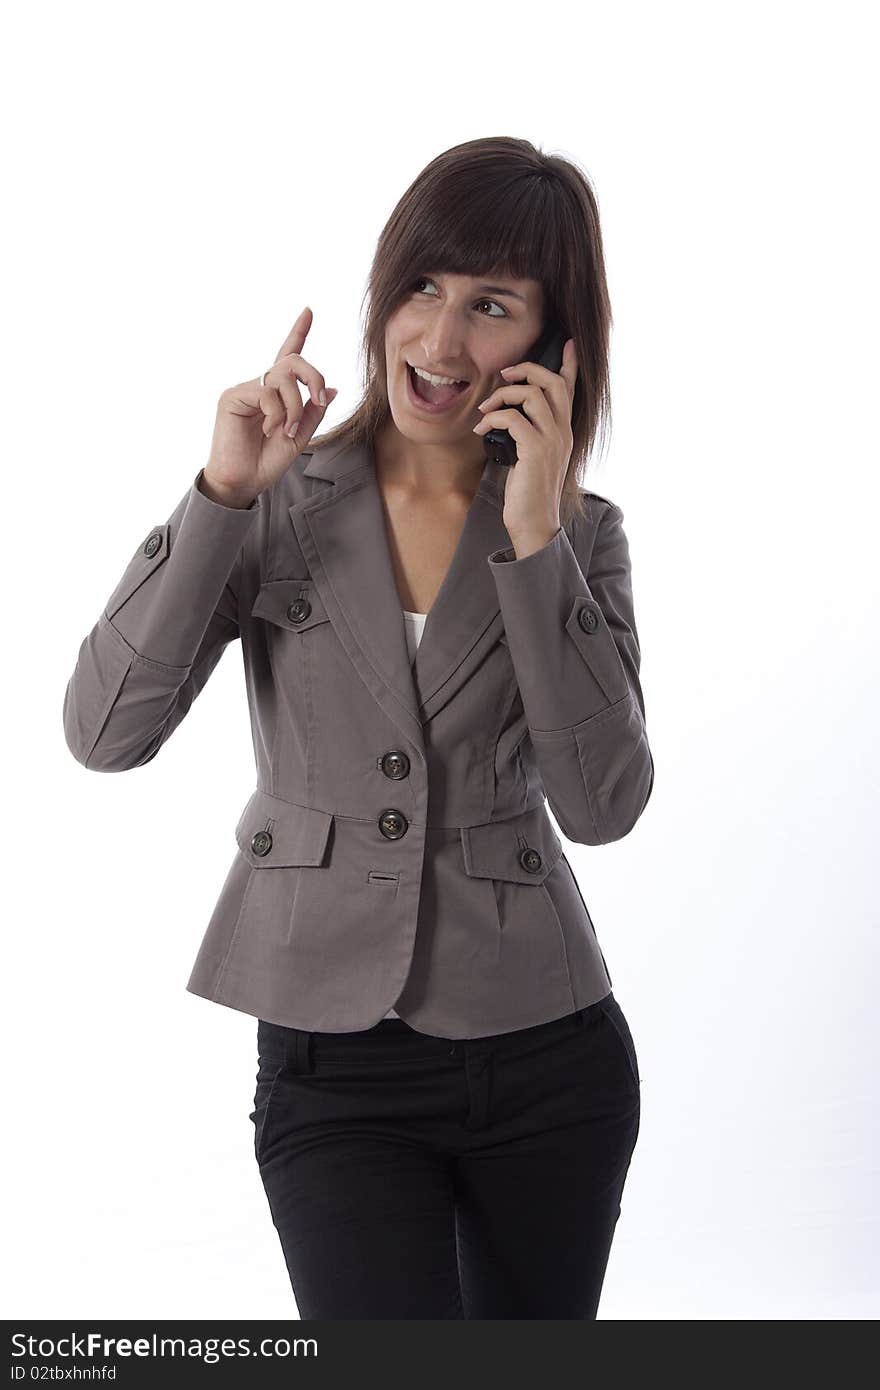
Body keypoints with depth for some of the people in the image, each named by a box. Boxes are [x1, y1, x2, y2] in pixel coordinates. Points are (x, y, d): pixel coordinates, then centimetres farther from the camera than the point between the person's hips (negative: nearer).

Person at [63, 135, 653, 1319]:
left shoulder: (582, 535, 1)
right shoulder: (280, 508, -2)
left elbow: (601, 805, -12)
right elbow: (106, 733, -13)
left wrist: (534, 538, -17)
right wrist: (223, 493, -19)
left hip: (550, 1055, 2)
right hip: (338, 1071, -2)